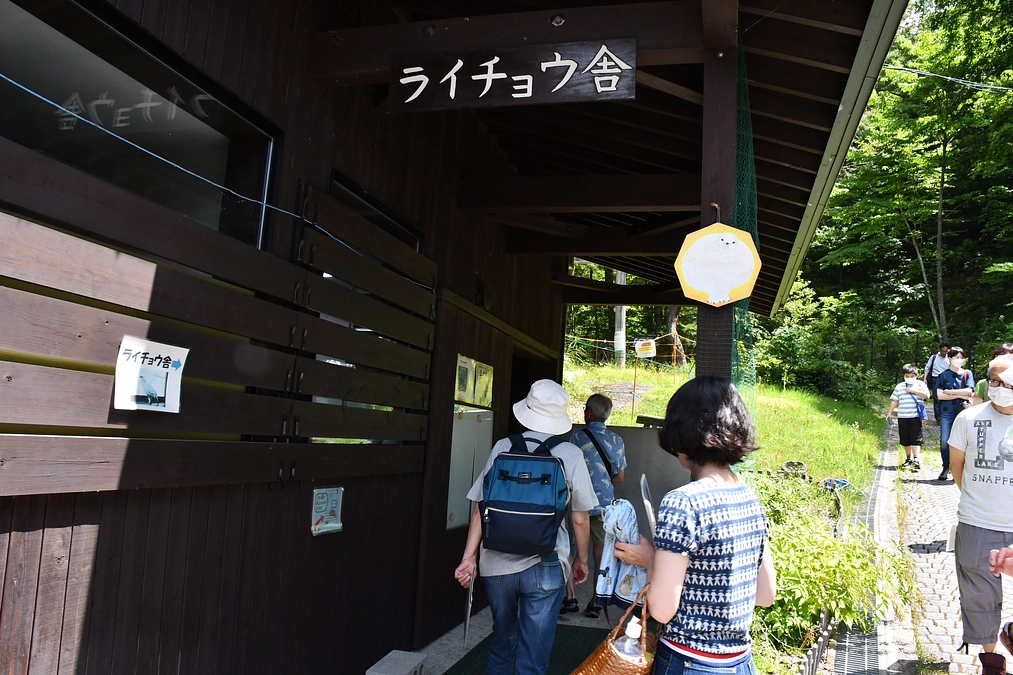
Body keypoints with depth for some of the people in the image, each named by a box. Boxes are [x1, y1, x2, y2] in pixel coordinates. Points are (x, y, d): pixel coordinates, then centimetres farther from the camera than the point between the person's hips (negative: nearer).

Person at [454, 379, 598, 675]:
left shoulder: (502, 447, -2)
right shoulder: (571, 455, -5)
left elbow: (480, 508, -2)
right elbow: (579, 519, -1)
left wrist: (469, 557, 2)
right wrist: (581, 559, 13)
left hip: (497, 565, 3)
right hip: (544, 567, -2)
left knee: (501, 642, 24)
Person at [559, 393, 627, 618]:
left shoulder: (577, 437, -9)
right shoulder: (616, 440, 0)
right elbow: (619, 477, 5)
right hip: (604, 505, 3)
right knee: (601, 553, 11)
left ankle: (570, 597, 7)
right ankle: (595, 602, 15)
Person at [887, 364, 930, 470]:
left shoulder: (920, 384, 4)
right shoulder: (899, 386, 11)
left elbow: (926, 395, -13)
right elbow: (894, 400, 12)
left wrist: (912, 390, -15)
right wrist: (889, 413, 8)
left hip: (916, 417, -4)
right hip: (902, 417, 4)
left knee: (916, 439, -8)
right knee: (905, 440, 10)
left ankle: (916, 459, -10)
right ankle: (909, 458, 21)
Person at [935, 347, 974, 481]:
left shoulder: (967, 374, 8)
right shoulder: (943, 375, 6)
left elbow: (969, 391, -7)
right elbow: (939, 395, -3)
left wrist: (949, 392, -5)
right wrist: (960, 395, -7)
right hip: (947, 412, 0)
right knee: (944, 441, -5)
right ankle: (946, 468, 9)